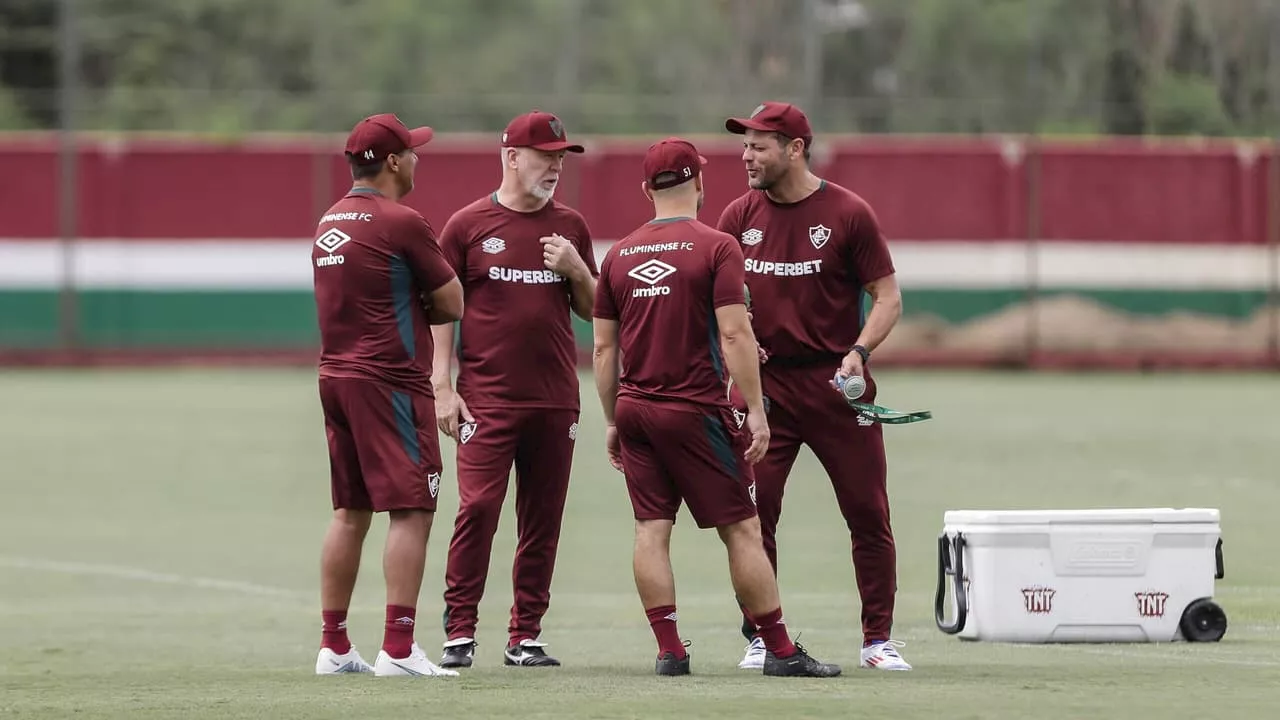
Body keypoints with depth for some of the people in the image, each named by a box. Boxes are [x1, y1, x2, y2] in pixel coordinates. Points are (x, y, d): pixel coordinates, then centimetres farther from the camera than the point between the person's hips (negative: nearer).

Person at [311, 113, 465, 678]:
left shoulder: (328, 223, 14)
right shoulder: (401, 223, -12)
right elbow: (453, 305, -7)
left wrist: (405, 307, 8)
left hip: (335, 377, 9)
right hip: (390, 381, -9)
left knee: (349, 513, 13)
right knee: (411, 510, -8)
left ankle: (333, 647, 15)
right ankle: (398, 648, -14)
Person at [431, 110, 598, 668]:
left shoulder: (570, 228, 12)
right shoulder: (469, 225, 2)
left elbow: (593, 310, 17)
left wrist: (575, 268, -3)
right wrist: (443, 386, -6)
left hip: (556, 401, 4)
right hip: (486, 399, -4)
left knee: (543, 519, 3)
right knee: (477, 508, -12)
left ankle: (525, 636, 9)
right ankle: (459, 632, -6)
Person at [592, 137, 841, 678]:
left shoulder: (619, 255, 8)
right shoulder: (716, 247, -7)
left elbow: (604, 347, 10)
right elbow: (734, 335, -13)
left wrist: (613, 420, 17)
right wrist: (755, 411, -11)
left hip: (634, 407, 5)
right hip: (695, 410, -5)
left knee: (652, 528, 5)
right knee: (741, 528, -1)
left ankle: (669, 650, 1)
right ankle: (779, 650, 0)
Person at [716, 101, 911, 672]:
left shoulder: (849, 214, -3)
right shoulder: (738, 217, 6)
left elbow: (888, 296, -1)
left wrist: (858, 352, -16)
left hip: (837, 383, -2)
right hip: (763, 383, 2)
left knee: (868, 513, -1)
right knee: (753, 512, -2)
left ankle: (878, 639, 8)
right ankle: (761, 638, 7)